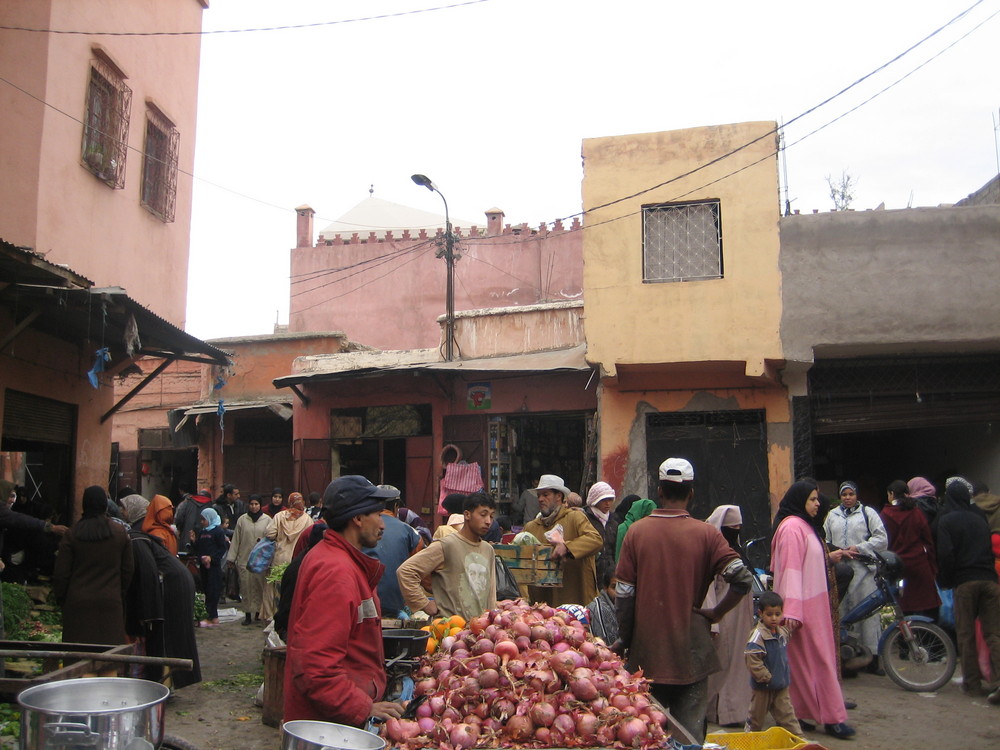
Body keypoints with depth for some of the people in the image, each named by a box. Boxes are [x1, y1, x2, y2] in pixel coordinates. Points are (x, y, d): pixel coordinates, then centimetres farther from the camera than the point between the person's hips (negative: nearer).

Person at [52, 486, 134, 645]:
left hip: (78, 604, -1)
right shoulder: (121, 533, 0)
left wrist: (60, 597, 13)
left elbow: (61, 573, -1)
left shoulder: (71, 535, -5)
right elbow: (128, 570, 5)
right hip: (111, 602, 1)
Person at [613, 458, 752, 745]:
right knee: (690, 728, 8)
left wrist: (623, 639, 7)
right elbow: (742, 578, -15)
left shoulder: (636, 531, -4)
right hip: (691, 649, -1)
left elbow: (623, 593, -4)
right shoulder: (706, 533, -6)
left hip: (647, 648, 1)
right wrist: (715, 613, -1)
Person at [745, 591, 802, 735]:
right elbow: (752, 660, -26)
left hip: (781, 685, 6)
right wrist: (766, 678, -22)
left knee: (786, 714, 10)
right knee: (756, 716, 11)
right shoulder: (757, 636, -23)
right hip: (762, 686, -5)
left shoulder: (783, 632, 2)